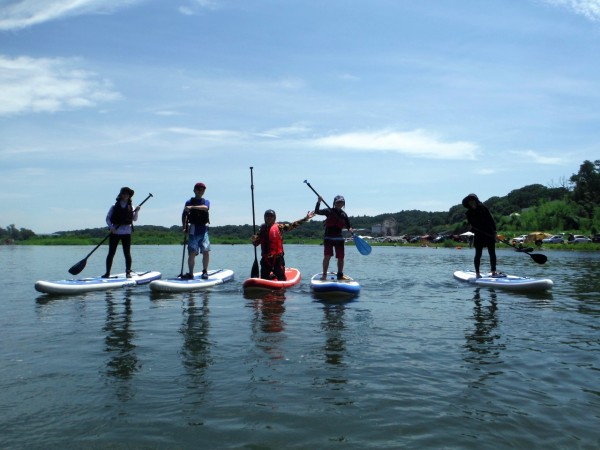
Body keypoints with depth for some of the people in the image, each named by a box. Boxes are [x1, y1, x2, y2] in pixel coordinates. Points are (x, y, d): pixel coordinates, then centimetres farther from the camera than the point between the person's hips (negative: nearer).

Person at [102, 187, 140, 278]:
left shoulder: (131, 207, 9)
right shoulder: (114, 207, 6)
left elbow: (134, 219, 2)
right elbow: (108, 218, 3)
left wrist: (136, 212, -15)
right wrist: (111, 227, -13)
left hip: (126, 233, 0)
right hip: (115, 232, 0)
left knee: (127, 253, 0)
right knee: (111, 253, 1)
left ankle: (128, 272, 8)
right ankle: (107, 273, 8)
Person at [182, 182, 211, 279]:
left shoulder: (206, 201, 11)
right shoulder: (189, 202, 10)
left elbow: (205, 208, -13)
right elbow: (184, 215, 9)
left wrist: (192, 207, -23)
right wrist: (184, 227, -3)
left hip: (204, 230, 1)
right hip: (193, 230, -1)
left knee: (206, 251, -7)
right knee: (192, 253, -6)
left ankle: (205, 271, 8)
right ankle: (190, 273, 4)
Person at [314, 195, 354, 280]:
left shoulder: (344, 214, 6)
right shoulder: (328, 211, -2)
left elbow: (348, 226, 8)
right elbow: (317, 211, -12)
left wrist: (351, 230, -14)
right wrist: (319, 202, -25)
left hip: (339, 239, 3)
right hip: (328, 238, -3)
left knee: (341, 258, 5)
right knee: (327, 256, -13)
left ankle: (340, 275, 22)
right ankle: (324, 275, -3)